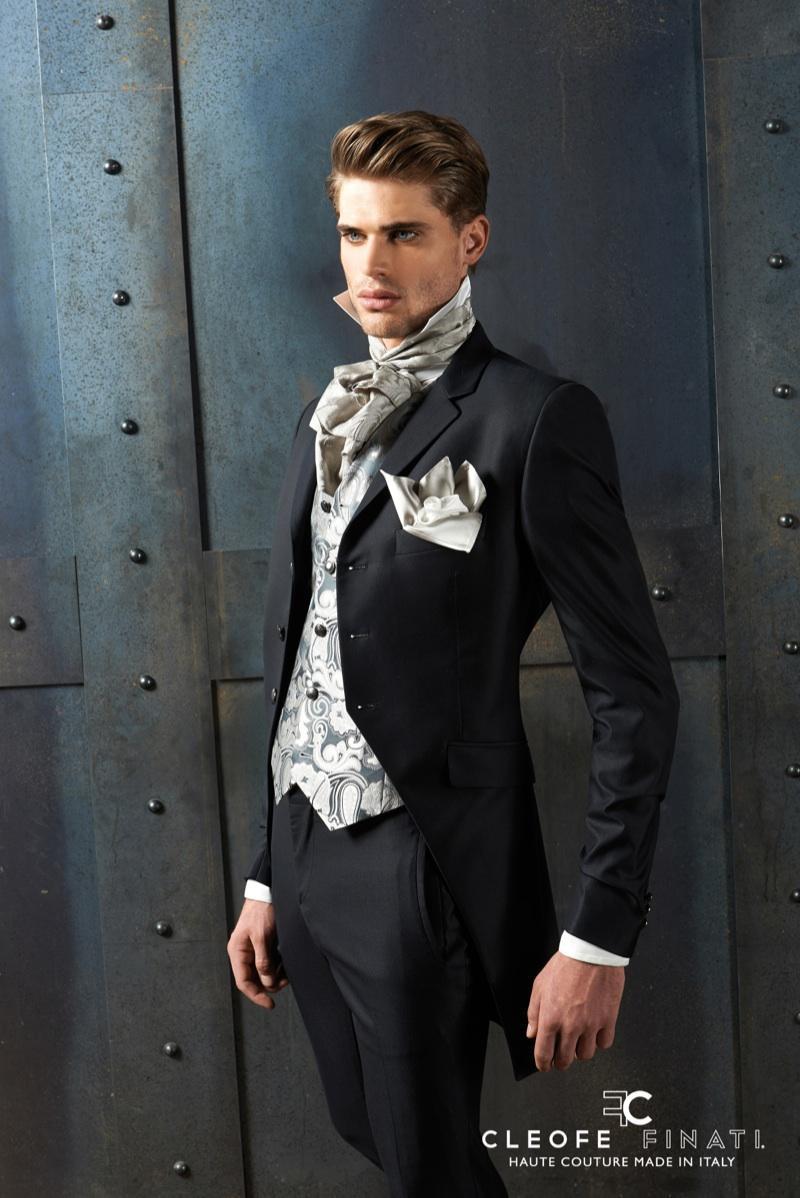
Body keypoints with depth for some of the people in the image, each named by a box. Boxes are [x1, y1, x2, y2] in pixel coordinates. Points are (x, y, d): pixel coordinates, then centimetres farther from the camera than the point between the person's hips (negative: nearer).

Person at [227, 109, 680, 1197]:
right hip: (307, 852, 7)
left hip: (423, 868, -7)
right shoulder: (331, 418, 11)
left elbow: (635, 692, -13)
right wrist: (268, 876, 16)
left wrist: (599, 939, -15)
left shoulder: (535, 419, -12)